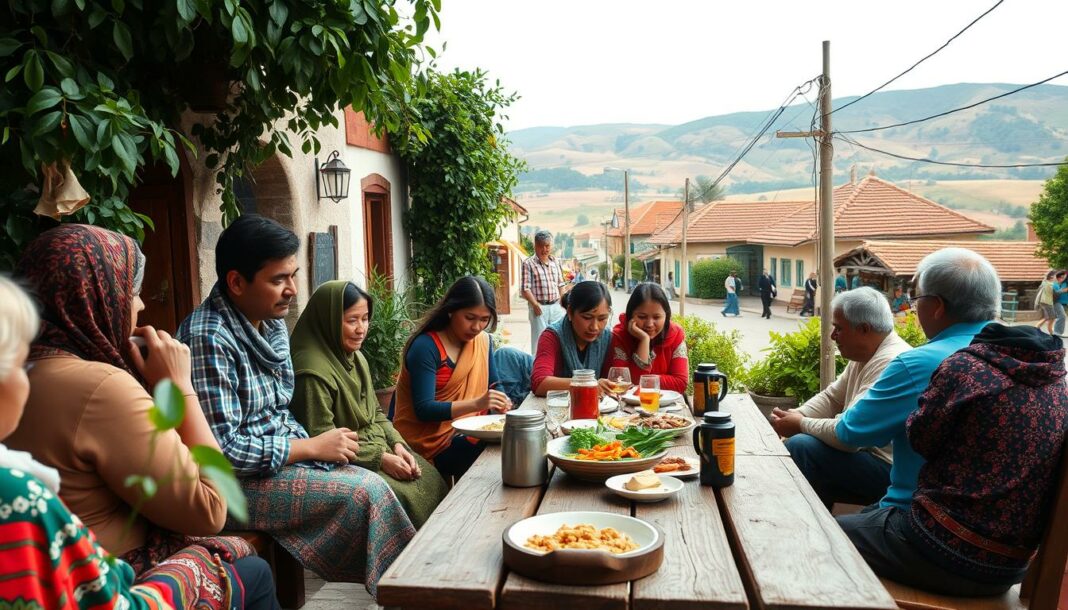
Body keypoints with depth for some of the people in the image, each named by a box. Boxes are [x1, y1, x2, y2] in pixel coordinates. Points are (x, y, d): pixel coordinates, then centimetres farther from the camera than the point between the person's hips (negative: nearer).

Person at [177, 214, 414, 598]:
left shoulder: (272, 324, 6)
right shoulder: (209, 338, -22)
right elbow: (219, 450, -25)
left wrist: (312, 446, -4)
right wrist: (311, 447, -17)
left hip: (280, 460, 8)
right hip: (235, 481, -8)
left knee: (370, 484, -8)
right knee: (366, 493, -17)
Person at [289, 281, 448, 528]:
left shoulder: (357, 358, 11)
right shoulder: (312, 371, -18)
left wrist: (397, 445, -1)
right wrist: (381, 459, -18)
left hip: (381, 450, 8)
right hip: (346, 465, -8)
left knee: (433, 481, -6)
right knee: (405, 495, -23)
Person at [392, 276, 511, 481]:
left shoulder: (483, 341, 7)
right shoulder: (425, 347, -15)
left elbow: (493, 386, 13)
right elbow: (423, 410, -21)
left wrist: (501, 403, -11)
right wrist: (476, 404, -33)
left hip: (464, 434, 7)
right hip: (430, 443, -7)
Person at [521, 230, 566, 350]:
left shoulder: (555, 262, 10)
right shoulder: (528, 264, -7)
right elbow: (525, 289, -12)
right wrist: (535, 304, -19)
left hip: (556, 306, 5)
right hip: (539, 307, -5)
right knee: (540, 339, 0)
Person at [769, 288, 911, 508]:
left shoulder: (888, 363, -25)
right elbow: (831, 397, 14)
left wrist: (802, 424, -14)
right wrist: (796, 416, -4)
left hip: (889, 469, -10)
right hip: (868, 451, 10)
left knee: (799, 447, -19)